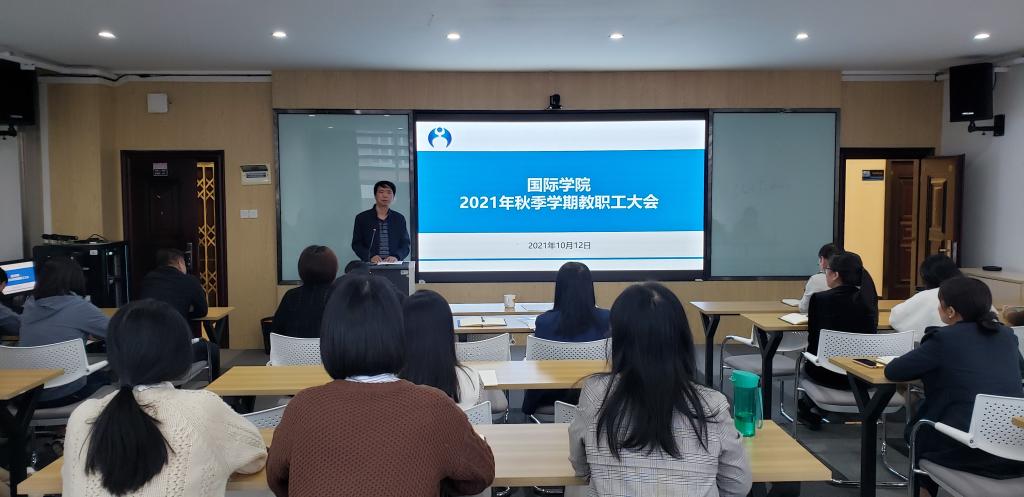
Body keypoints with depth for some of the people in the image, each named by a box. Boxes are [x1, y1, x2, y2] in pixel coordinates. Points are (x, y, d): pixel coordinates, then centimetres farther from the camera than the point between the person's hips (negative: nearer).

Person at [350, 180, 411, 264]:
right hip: (370, 266, -2)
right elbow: (356, 244, 5)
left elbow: (406, 244, 10)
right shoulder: (361, 218, 8)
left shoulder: (399, 219, 12)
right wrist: (370, 257, -12)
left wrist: (396, 257, -10)